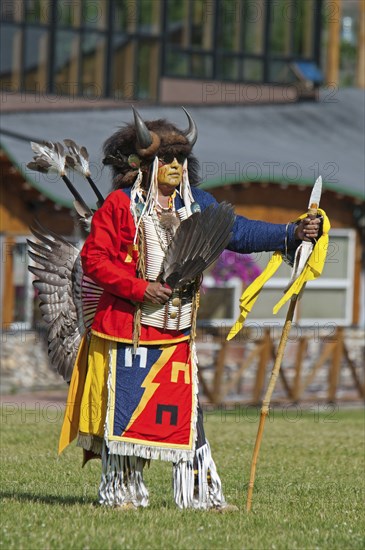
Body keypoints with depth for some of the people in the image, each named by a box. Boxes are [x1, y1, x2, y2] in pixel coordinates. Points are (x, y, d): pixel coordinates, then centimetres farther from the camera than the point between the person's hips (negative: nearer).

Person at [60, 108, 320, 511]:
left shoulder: (197, 204, 9)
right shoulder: (120, 205, -5)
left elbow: (240, 232, 5)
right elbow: (93, 258, -7)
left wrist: (292, 234, -7)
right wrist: (138, 287, -16)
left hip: (177, 327, 4)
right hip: (127, 324, -4)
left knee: (184, 409, 3)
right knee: (124, 405, -1)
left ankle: (201, 493, 5)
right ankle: (120, 492, 9)